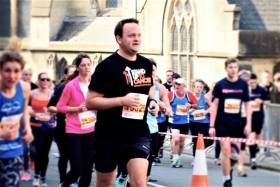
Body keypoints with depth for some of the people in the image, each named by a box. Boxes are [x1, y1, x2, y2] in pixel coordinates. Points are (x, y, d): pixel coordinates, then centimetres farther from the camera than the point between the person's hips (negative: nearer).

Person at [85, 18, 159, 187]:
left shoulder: (146, 65, 6)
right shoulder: (107, 66, -12)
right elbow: (90, 101, -14)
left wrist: (152, 102, 2)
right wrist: (122, 100, -26)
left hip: (139, 134, 3)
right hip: (109, 136, -3)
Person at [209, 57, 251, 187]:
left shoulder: (243, 84, 1)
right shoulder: (220, 85, -4)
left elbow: (247, 104, 5)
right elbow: (214, 105, -2)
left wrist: (248, 124, -1)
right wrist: (212, 126, -6)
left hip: (237, 123, 2)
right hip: (222, 123, -2)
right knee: (226, 151, -8)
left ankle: (230, 168, 37)